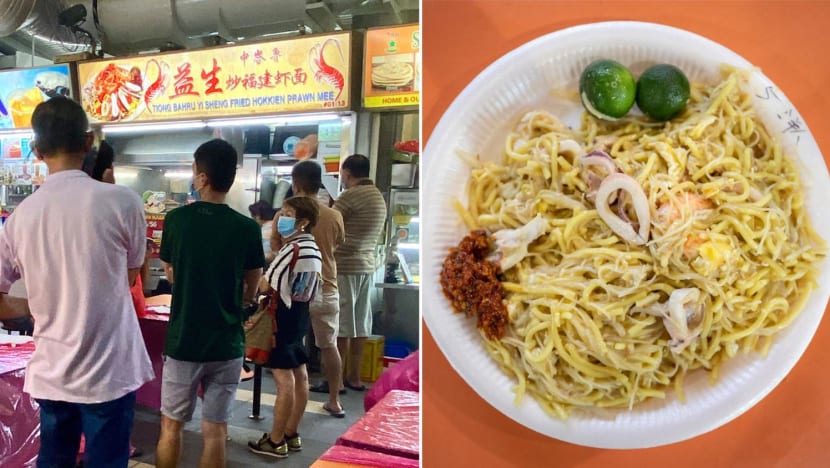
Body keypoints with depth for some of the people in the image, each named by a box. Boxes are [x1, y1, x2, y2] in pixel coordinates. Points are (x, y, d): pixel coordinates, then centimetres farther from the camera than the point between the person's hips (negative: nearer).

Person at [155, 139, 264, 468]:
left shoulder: (176, 220, -7)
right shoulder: (247, 228, -10)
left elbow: (171, 274, 9)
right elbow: (250, 295, 0)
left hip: (182, 340, 0)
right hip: (227, 343, 0)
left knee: (171, 426, 17)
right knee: (215, 431, 10)